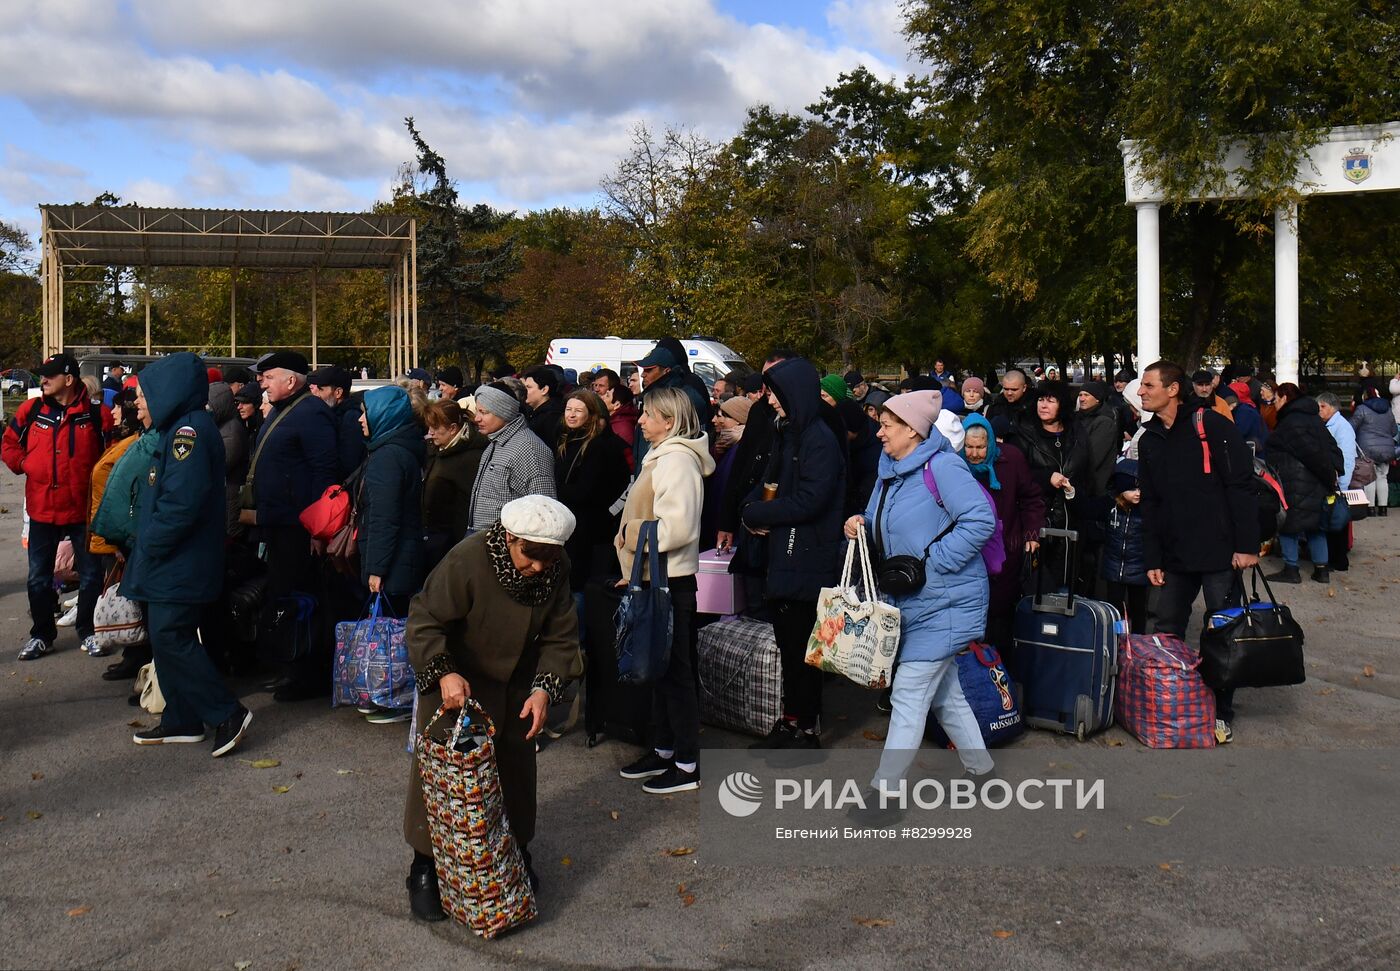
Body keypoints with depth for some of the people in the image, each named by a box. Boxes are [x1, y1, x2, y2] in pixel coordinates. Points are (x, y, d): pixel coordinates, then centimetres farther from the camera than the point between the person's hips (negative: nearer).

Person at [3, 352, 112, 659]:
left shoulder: (96, 414, -8)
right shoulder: (31, 411, 0)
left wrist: (96, 475, -6)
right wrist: (26, 465, -2)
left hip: (83, 509, -2)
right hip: (42, 509, 2)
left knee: (91, 575, 8)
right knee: (39, 577, 11)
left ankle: (87, 631, 24)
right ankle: (42, 634, 26)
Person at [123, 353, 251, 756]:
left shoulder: (189, 430, -18)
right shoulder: (178, 429, 15)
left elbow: (181, 501, -27)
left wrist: (149, 546, -17)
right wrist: (147, 547, 12)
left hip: (179, 566, -10)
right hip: (168, 564, 10)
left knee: (170, 638, -8)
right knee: (167, 638, 14)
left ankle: (227, 713, -3)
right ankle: (181, 721, 23)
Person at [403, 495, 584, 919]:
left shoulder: (556, 569, -16)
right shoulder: (466, 560, -31)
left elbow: (560, 638, -7)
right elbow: (424, 621, -24)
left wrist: (544, 688, -20)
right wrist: (443, 673, -38)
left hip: (515, 688, 4)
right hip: (455, 682, -4)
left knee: (516, 769, 13)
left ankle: (517, 851, 34)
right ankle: (425, 868, 16)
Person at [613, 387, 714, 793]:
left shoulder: (677, 459, -17)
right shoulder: (662, 456, 15)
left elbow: (678, 527, -26)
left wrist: (632, 533, -16)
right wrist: (633, 550, 19)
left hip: (670, 581, -10)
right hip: (655, 578, 10)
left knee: (674, 670, -3)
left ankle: (687, 765, 7)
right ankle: (663, 749, 28)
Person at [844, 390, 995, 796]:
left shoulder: (941, 466, -17)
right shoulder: (891, 471, 11)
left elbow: (981, 520, -25)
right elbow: (884, 526, 21)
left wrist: (929, 563, -24)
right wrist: (861, 523, -3)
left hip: (943, 602, -10)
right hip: (913, 602, 10)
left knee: (908, 695, -7)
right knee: (944, 692, 19)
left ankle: (884, 789, 0)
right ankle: (980, 767, 34)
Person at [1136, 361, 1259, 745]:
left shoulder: (1210, 425, -8)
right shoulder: (1149, 439, 12)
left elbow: (1241, 486, -11)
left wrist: (1247, 545, -16)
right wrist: (1152, 559, 8)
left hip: (1219, 554, -6)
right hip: (1175, 556, 6)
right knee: (1165, 635, 9)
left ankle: (1222, 714, 17)